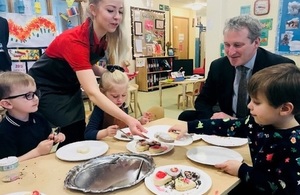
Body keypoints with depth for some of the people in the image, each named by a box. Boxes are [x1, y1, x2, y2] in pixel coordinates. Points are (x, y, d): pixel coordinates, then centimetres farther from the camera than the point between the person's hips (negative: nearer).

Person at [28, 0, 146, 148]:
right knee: (71, 138, -3)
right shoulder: (75, 40, -34)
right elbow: (93, 92, -43)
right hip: (46, 90, -7)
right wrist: (128, 120, -54)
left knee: (79, 136, 6)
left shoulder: (103, 38, -10)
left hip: (70, 88, 7)